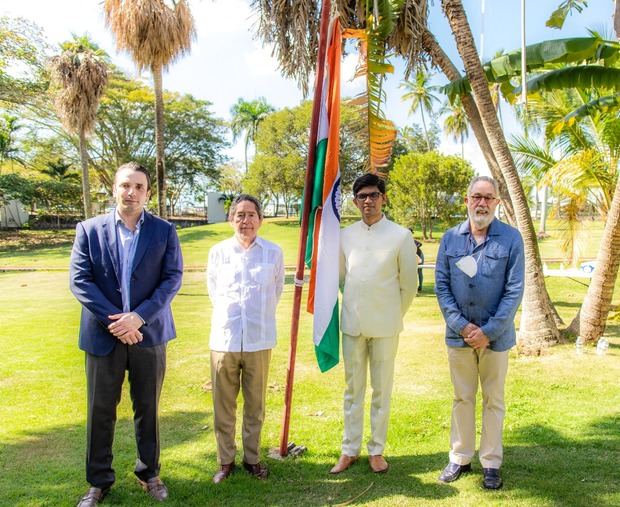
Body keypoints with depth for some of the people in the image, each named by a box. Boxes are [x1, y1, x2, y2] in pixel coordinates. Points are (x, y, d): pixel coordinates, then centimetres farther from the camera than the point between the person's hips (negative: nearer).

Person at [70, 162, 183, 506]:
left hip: (148, 333, 0)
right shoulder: (89, 229, 1)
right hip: (103, 335, 0)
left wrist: (139, 316, -17)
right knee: (100, 410, 10)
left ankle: (149, 473, 30)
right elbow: (79, 280, -6)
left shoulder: (164, 232, 1)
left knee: (148, 409, 12)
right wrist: (115, 321, -15)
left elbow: (172, 278, -5)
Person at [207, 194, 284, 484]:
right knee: (223, 405, 9)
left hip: (259, 340, 0)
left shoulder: (273, 253, -2)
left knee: (255, 405, 12)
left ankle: (252, 458, 29)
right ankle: (225, 460, 26)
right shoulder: (218, 252, 0)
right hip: (224, 338, 0)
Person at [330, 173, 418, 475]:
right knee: (353, 390, 12)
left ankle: (376, 450, 23)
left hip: (385, 326, -3)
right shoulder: (345, 235, 3)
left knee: (382, 390, 8)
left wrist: (394, 314, 7)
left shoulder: (401, 236, -6)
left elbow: (409, 283, 0)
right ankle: (350, 449, 24)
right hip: (352, 323, 3)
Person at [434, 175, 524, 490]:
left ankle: (491, 463, 26)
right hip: (458, 334, 2)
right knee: (462, 398, 14)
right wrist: (461, 325, -10)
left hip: (496, 335, -2)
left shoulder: (511, 238, -6)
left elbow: (515, 290, -8)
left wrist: (488, 331, -13)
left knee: (493, 400, 12)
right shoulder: (451, 238, 0)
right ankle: (460, 457, 28)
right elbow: (441, 285, 0)